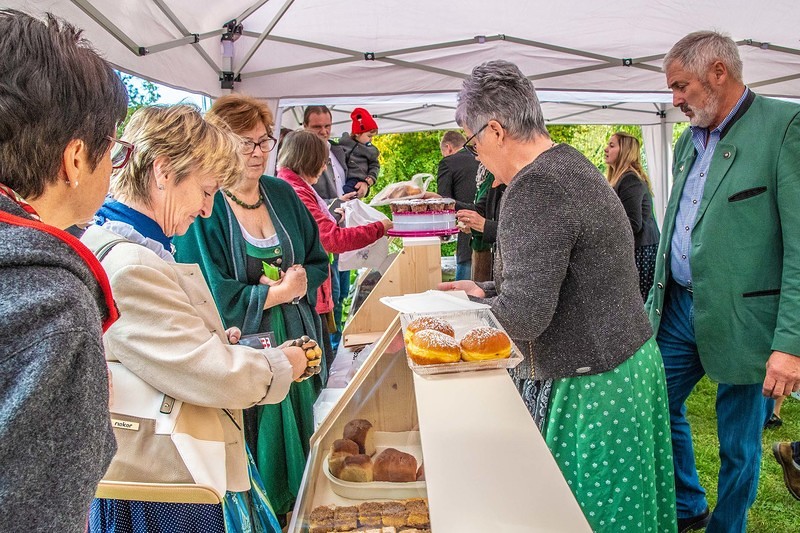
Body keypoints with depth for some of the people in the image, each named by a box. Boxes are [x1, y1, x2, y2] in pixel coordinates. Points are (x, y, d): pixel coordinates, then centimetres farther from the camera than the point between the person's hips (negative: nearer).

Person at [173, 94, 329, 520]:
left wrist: (301, 279, -10)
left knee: (295, 442, 17)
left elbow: (318, 261, 12)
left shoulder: (282, 194, 8)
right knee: (253, 450, 7)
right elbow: (210, 298, -17)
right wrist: (277, 293, -11)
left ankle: (294, 512, 37)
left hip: (295, 341, 6)